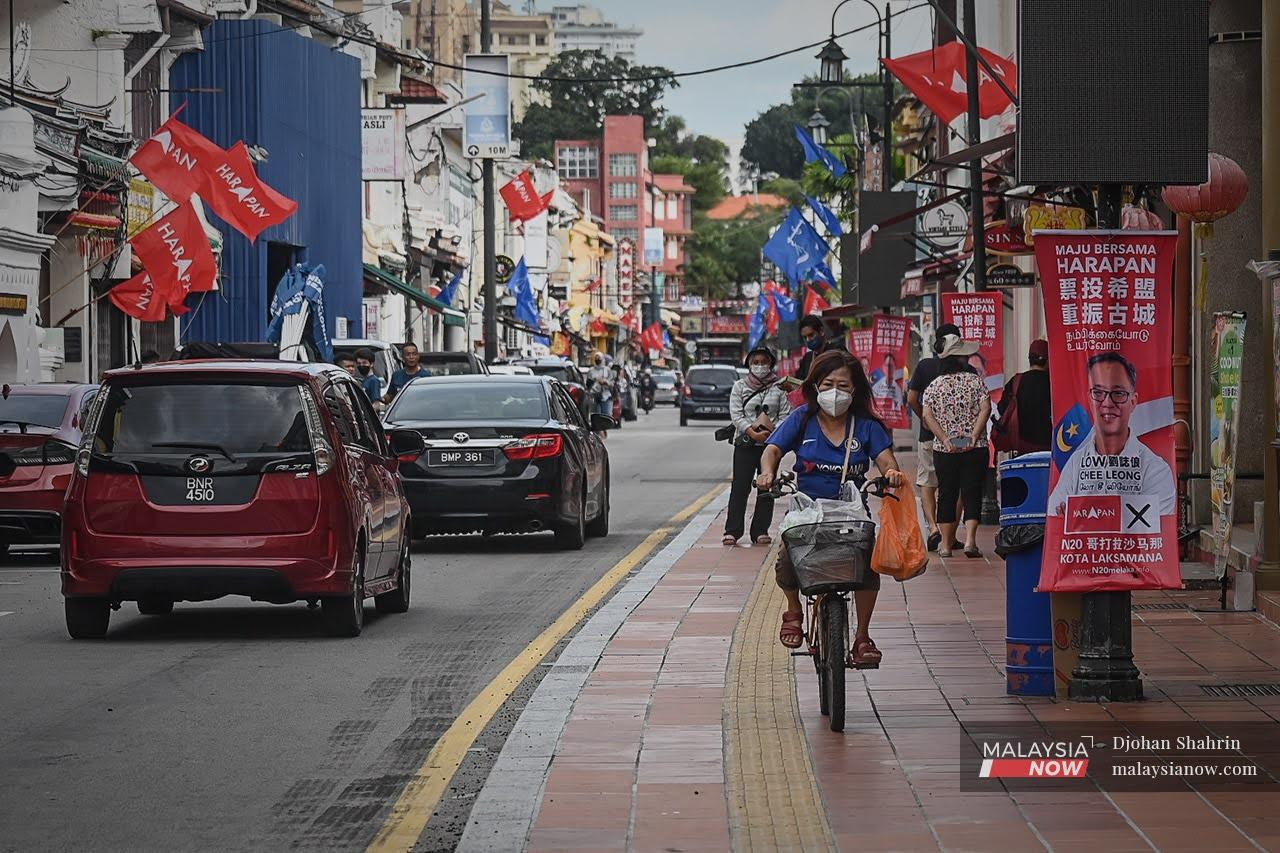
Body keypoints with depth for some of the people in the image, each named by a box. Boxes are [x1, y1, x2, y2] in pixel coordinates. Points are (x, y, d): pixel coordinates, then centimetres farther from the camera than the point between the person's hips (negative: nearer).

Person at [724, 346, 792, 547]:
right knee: (740, 487, -6)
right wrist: (752, 433, -15)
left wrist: (771, 431, -14)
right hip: (745, 443, -1)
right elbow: (736, 414, -2)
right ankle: (732, 530, -5)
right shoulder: (740, 386, 7)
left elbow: (785, 415, 4)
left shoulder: (778, 388, 8)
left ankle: (761, 530, 8)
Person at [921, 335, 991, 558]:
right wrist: (974, 436, -13)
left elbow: (927, 415, -9)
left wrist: (945, 440, -11)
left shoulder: (935, 385, 2)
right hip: (975, 449, -1)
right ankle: (970, 540, -12)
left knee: (946, 494, 9)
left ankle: (946, 544, 11)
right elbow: (985, 408, -12)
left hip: (944, 450, 2)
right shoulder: (975, 381, -1)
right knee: (972, 493, 1)